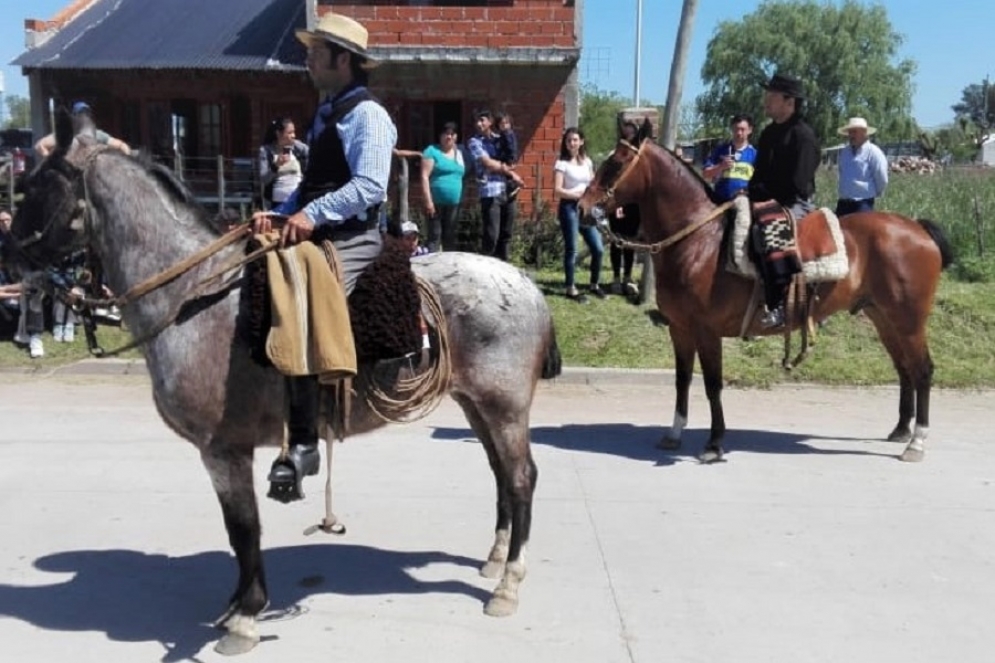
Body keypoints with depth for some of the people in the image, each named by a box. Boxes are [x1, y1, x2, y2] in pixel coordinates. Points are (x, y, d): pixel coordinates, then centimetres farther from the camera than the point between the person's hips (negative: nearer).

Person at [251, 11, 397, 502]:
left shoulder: (367, 115, -9)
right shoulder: (326, 112, 20)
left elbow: (369, 187, -22)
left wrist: (311, 215, -30)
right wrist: (279, 214, 6)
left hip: (351, 241, -10)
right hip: (317, 236, 10)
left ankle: (302, 444, -22)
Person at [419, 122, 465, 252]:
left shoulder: (459, 152, 14)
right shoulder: (432, 151, -4)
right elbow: (424, 176, -10)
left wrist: (462, 199, 15)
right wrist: (428, 200, -16)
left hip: (454, 203, 6)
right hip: (436, 202, -6)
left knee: (450, 236, 11)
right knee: (435, 235, -5)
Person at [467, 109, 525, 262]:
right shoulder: (474, 142, 1)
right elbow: (488, 164, -7)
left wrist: (502, 167, -9)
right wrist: (510, 171, 1)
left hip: (507, 191, 5)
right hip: (490, 193, -5)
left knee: (506, 234, 9)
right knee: (491, 235, -8)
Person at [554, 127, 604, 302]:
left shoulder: (587, 161, 12)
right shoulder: (562, 163, -5)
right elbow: (557, 190, -12)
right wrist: (578, 194, -18)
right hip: (569, 208, -6)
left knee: (598, 248, 4)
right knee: (571, 249, -1)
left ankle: (594, 285, 20)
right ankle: (571, 288, 8)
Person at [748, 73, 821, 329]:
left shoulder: (803, 135, -11)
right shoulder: (769, 132, 16)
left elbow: (797, 185, -18)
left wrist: (769, 201, -17)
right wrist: (751, 195, 3)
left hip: (795, 204, -10)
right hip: (768, 201, 10)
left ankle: (777, 305, -36)